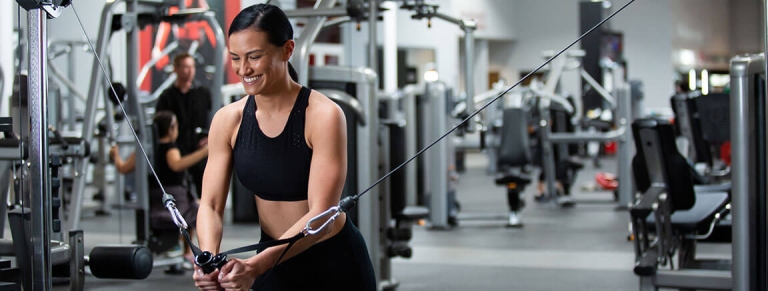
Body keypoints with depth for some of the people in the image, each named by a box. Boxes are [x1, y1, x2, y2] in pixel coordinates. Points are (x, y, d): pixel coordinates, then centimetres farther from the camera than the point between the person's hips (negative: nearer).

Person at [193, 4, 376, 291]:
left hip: (335, 264, -3)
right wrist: (209, 259, -28)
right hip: (273, 262, 4)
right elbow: (210, 204, -8)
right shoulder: (227, 120, -7)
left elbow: (322, 216, -24)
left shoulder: (323, 116, -20)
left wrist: (255, 265, -35)